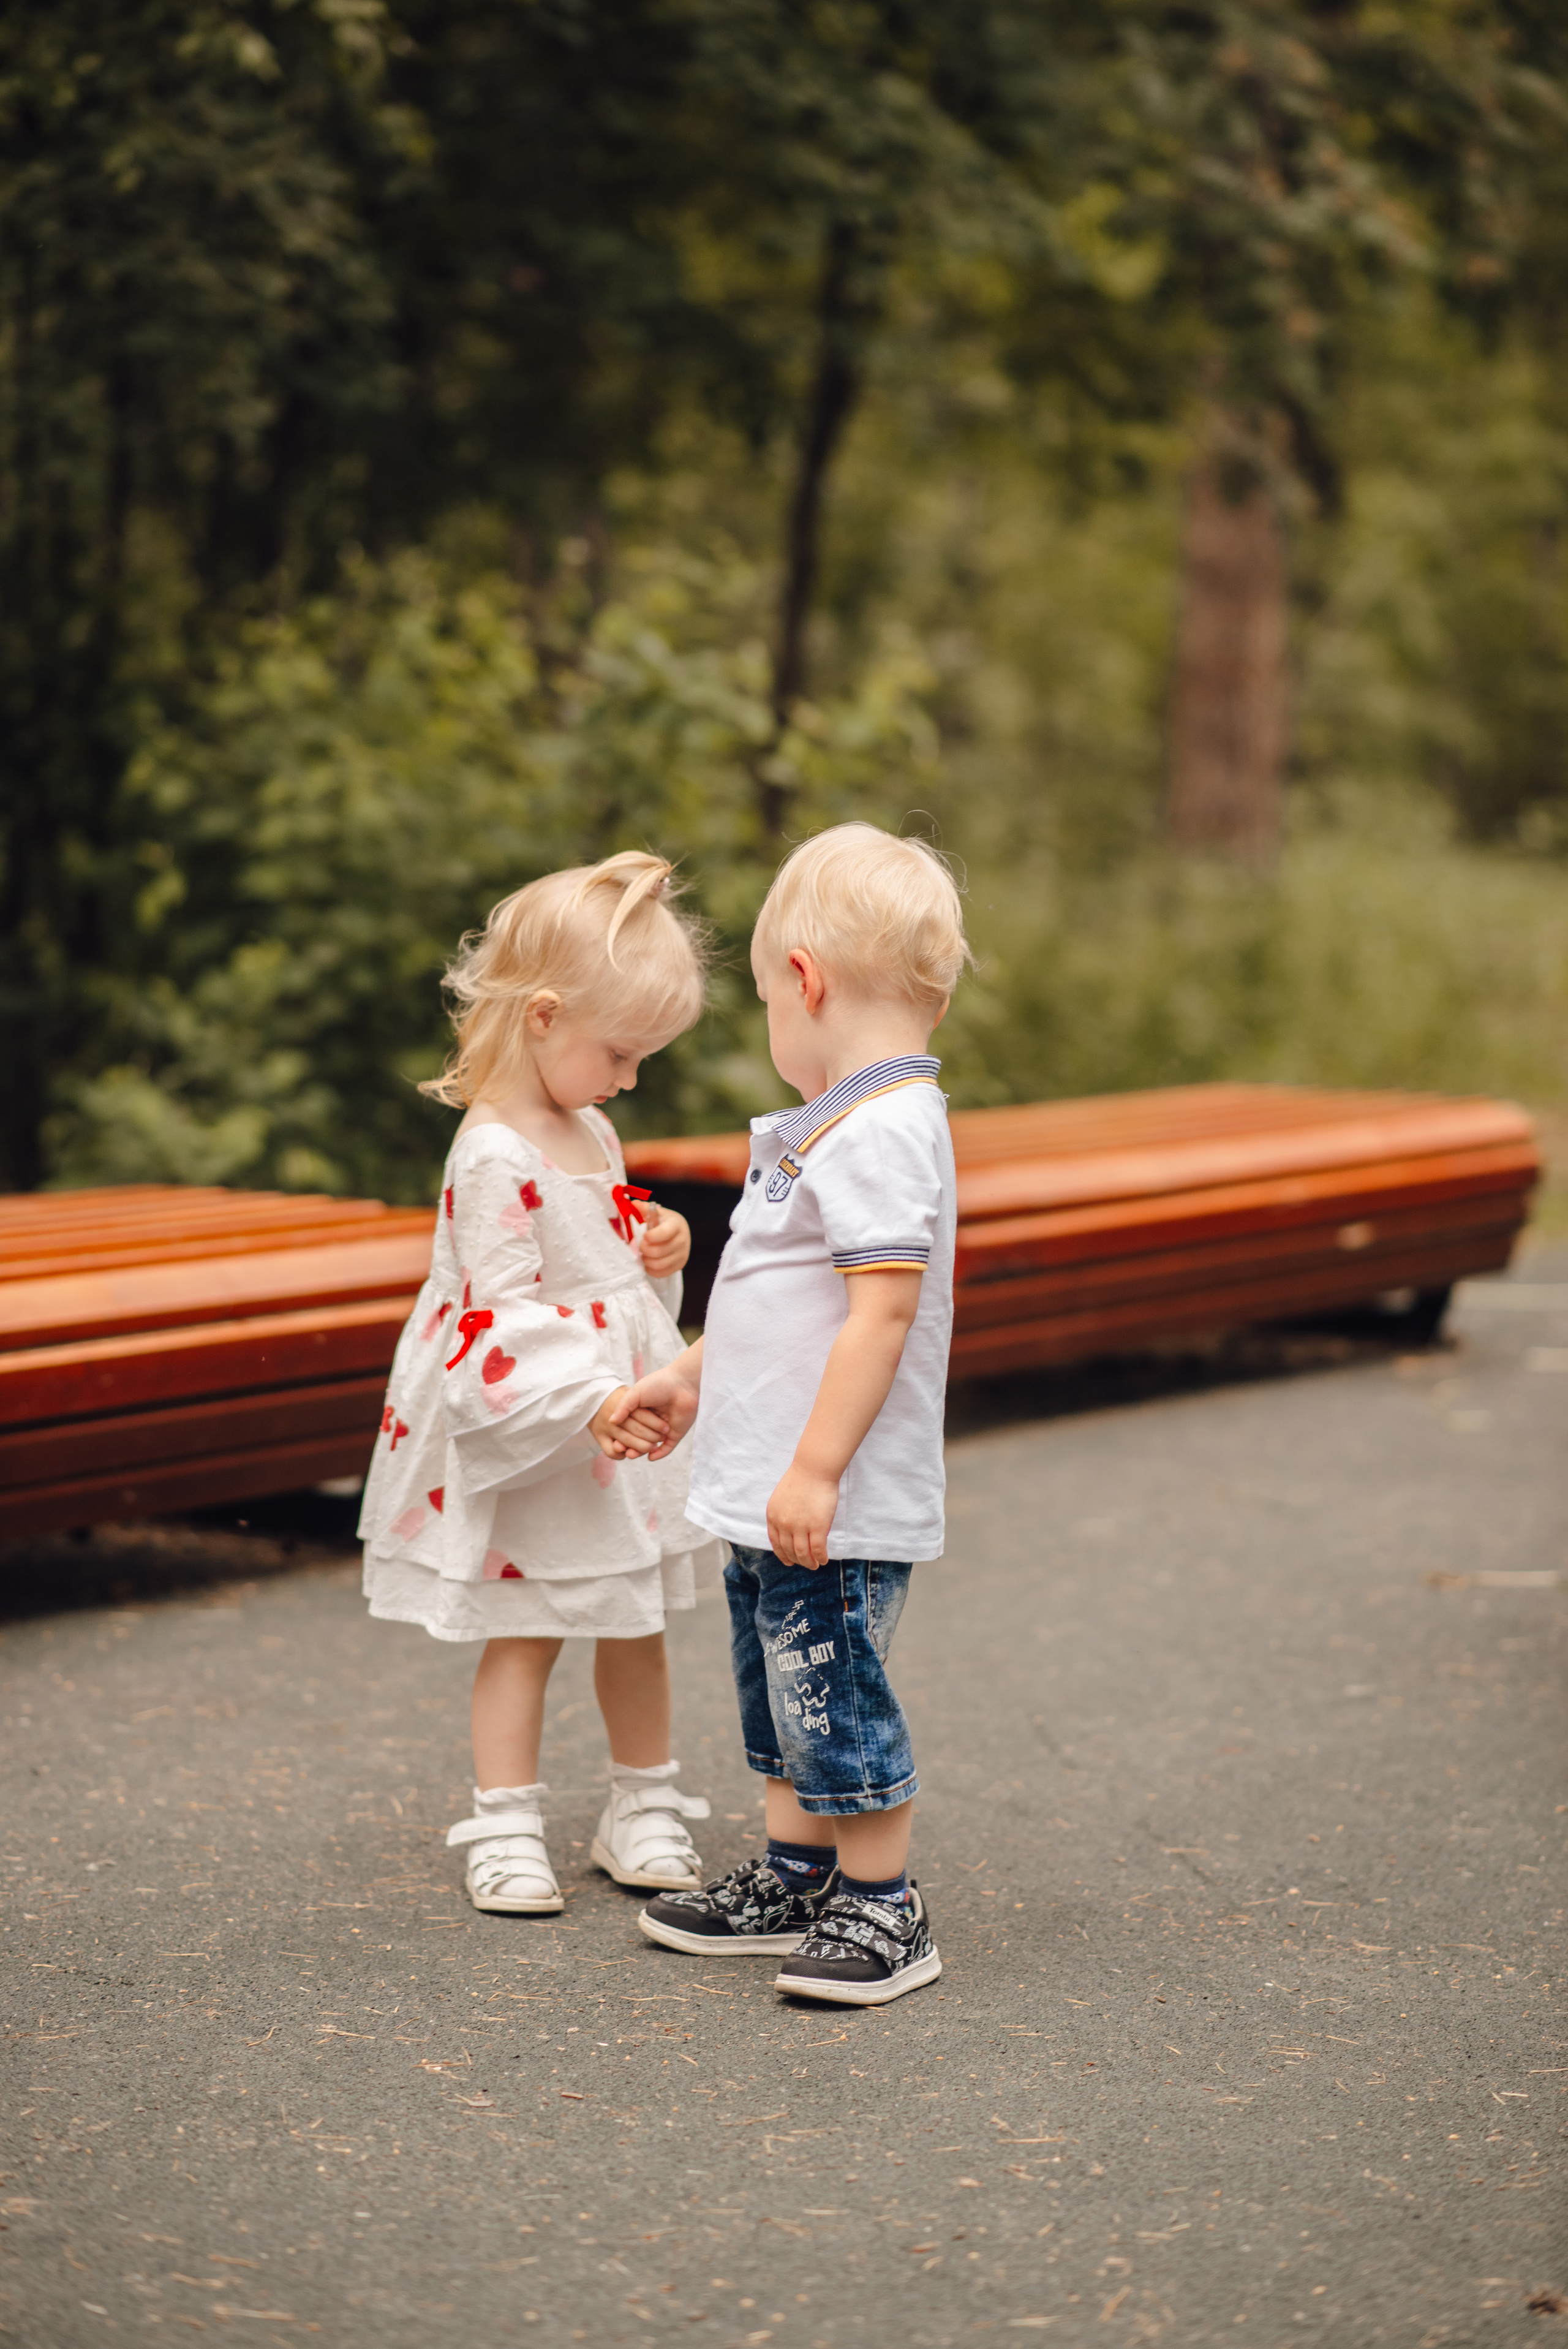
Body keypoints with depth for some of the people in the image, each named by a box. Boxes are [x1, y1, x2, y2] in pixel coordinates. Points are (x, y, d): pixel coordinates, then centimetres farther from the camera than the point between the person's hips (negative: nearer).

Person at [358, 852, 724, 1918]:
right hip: (531, 1436, -8)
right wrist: (590, 1400, -30)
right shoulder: (496, 1157, -21)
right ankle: (506, 1828, 12)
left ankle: (645, 1812, 27)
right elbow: (502, 1308, -25)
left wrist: (656, 1249, 2)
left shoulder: (590, 1132, 7)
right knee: (525, 1631, 2)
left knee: (636, 1624, 15)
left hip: (619, 1421, 8)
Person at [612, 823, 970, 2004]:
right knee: (779, 1687, 19)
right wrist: (692, 1375, 30)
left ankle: (884, 1908, 8)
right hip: (770, 1496, 10)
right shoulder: (835, 1126, 13)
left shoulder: (883, 1132, -20)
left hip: (840, 1506, -10)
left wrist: (817, 1468, -27)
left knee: (836, 1694, -3)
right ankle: (797, 1880, 30)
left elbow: (884, 1311, -26)